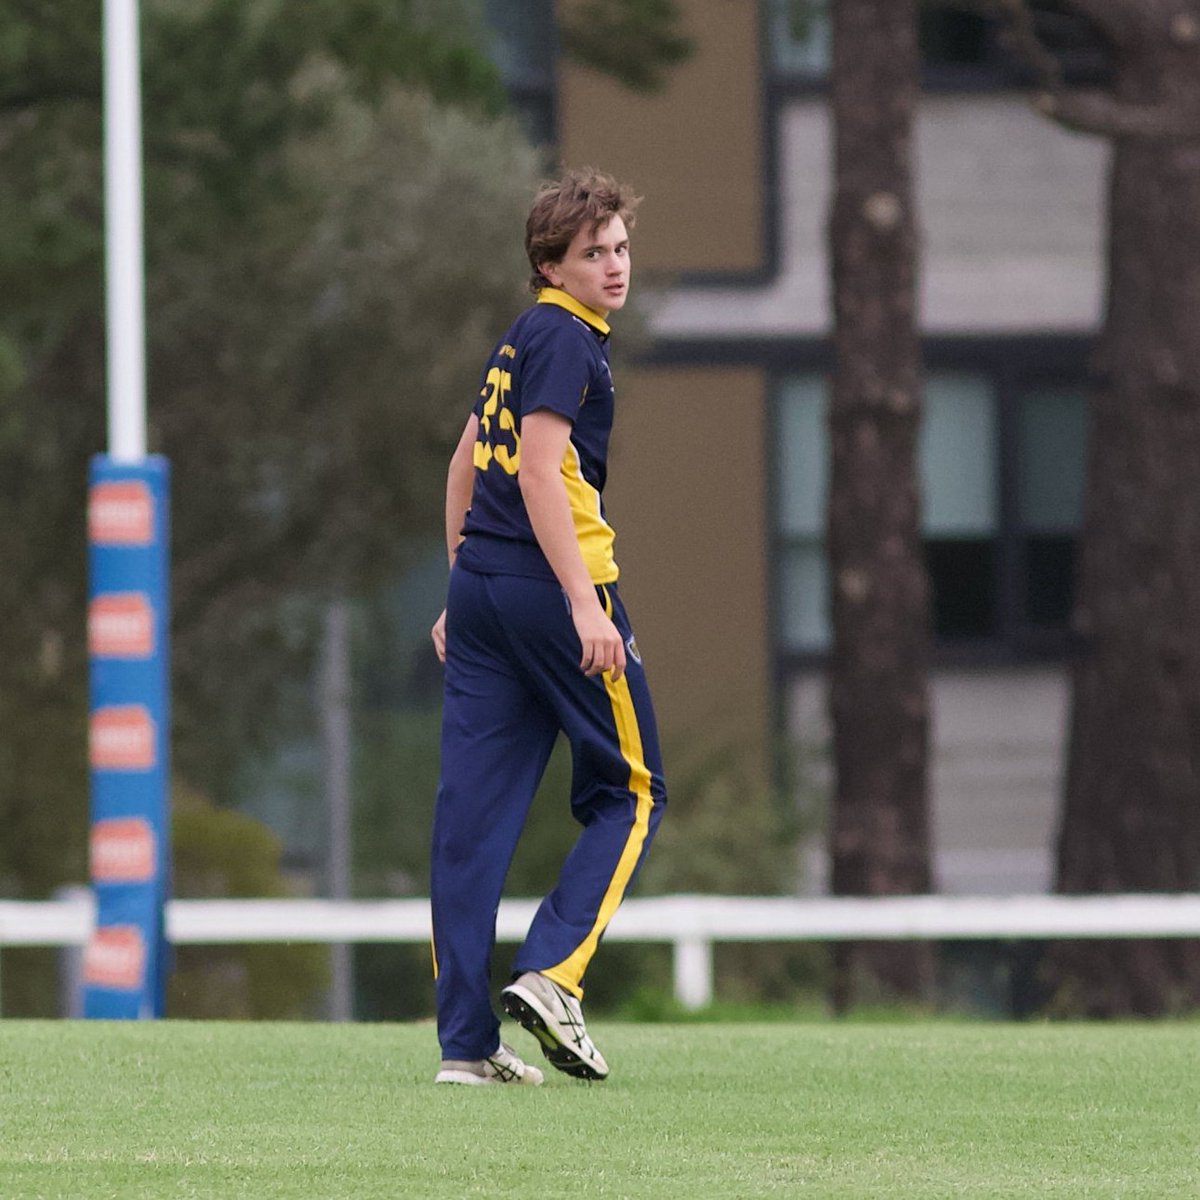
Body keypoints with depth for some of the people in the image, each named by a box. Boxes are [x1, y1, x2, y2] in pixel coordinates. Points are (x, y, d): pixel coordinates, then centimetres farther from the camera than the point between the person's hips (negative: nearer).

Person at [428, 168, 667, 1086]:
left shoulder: (522, 341, 18)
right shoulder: (565, 340, -10)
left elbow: (466, 466, 25)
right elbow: (539, 471, -19)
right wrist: (584, 604, -22)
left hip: (481, 588, 9)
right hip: (552, 585, -9)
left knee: (474, 810, 3)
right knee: (630, 791, 4)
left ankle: (467, 1041, 1)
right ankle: (551, 973, -10)